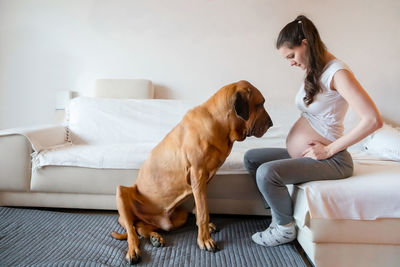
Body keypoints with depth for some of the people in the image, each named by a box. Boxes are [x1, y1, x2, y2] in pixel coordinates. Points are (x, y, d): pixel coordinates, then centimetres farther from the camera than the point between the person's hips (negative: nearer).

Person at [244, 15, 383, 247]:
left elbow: (373, 120, -25)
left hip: (330, 160, -9)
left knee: (267, 173, -27)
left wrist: (330, 149, -20)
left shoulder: (338, 72, -18)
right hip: (302, 154, 10)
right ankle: (278, 210, 11)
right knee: (251, 158, 7)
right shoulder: (314, 71, 9)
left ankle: (285, 228, -1)